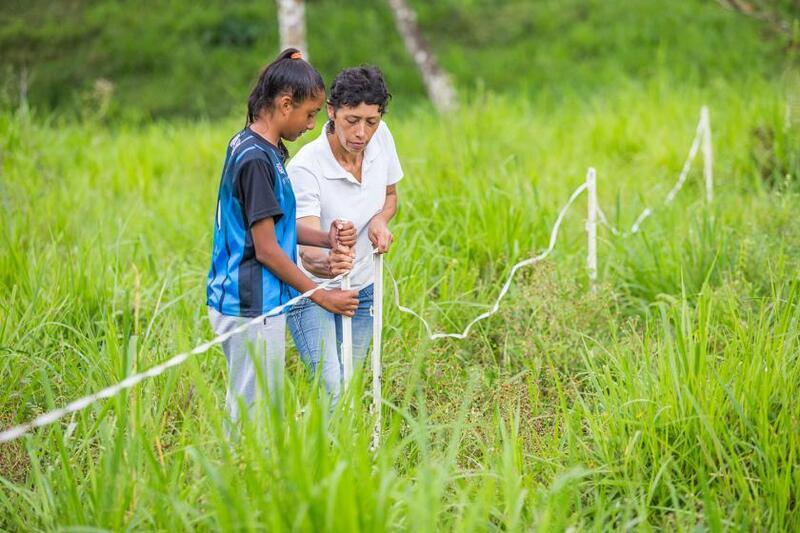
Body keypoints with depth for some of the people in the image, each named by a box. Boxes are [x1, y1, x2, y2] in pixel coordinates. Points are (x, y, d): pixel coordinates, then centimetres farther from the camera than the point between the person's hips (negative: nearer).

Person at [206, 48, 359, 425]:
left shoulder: (259, 149, 11)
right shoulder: (256, 159, -19)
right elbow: (266, 250, -18)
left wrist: (326, 238, -2)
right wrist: (321, 296, -9)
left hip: (255, 304, 10)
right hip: (252, 308, -10)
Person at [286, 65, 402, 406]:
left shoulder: (380, 138, -9)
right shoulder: (305, 167, -27)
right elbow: (308, 251, -34)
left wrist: (380, 219, -13)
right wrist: (326, 263, -58)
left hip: (363, 288, 6)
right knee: (334, 396, -20)